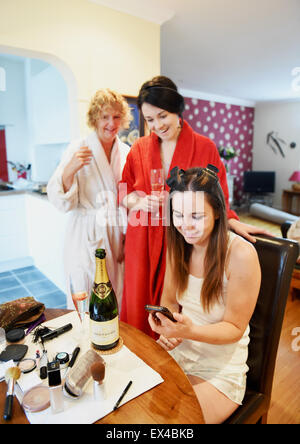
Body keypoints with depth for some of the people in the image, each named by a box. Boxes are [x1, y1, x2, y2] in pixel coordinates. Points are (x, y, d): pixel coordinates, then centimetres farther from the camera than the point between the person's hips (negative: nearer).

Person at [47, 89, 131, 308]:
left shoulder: (126, 151, 5)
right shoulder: (78, 149, -8)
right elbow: (62, 201, -11)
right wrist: (70, 169, -29)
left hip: (117, 236, 4)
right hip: (88, 238, -4)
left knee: (118, 303, 14)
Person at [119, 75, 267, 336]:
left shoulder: (204, 147, -1)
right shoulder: (140, 148, 5)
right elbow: (124, 193, 9)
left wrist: (232, 222, -8)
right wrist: (139, 201, -11)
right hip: (144, 243, 3)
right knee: (141, 304, 12)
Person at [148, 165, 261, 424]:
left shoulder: (241, 255, -23)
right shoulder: (179, 244, -5)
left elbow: (235, 328, -15)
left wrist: (190, 331, -32)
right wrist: (168, 329, -15)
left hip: (221, 370, -4)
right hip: (176, 353, 5)